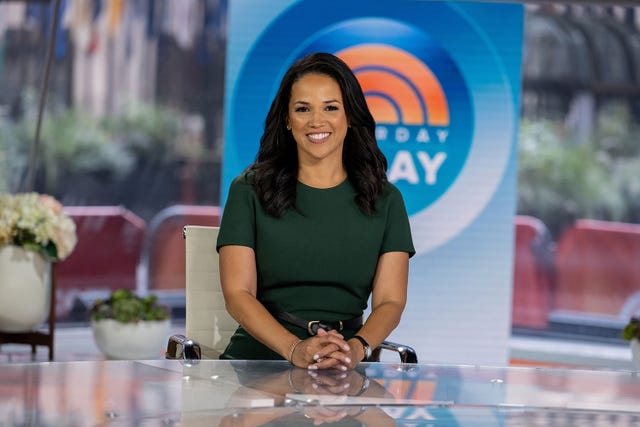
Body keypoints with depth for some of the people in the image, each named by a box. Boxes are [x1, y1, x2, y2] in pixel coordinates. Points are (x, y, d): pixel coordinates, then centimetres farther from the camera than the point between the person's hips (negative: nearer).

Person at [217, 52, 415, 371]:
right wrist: (294, 349, -21)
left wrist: (357, 348, -19)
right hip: (258, 359, -1)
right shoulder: (249, 191, 6)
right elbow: (237, 293, -3)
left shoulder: (385, 200, 11)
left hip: (343, 369, 1)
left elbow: (390, 300, 4)